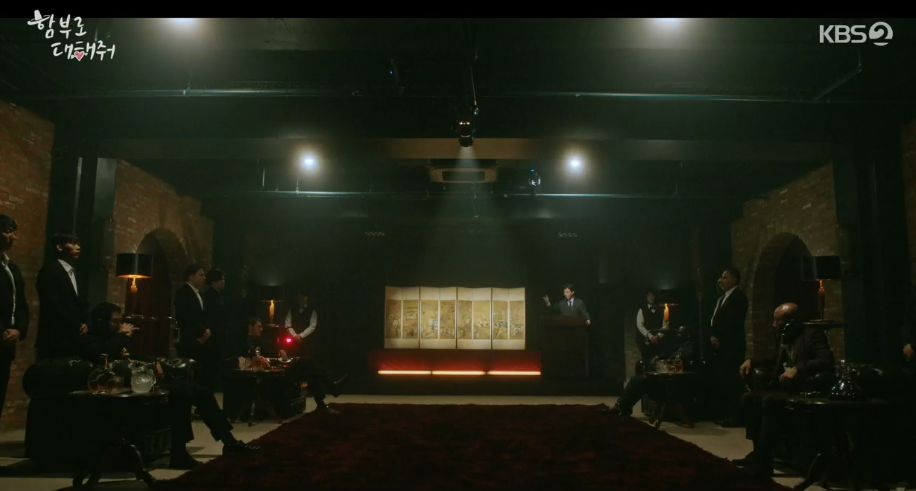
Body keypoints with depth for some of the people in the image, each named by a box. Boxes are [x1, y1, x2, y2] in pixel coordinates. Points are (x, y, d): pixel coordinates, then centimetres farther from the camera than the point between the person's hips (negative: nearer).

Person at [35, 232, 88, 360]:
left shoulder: (75, 273, 20)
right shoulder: (49, 271, -6)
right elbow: (53, 305, -15)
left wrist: (83, 323, 2)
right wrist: (77, 325, -10)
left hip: (73, 341, 7)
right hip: (54, 340, -7)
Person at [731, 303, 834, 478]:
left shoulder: (812, 334, -10)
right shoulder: (786, 338, 15)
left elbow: (827, 360, -25)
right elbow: (777, 360, 33)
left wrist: (797, 369, -36)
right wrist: (752, 361, 18)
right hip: (785, 387, 10)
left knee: (770, 400, -32)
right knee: (748, 398, 0)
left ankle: (764, 461, -28)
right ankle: (758, 452, 1)